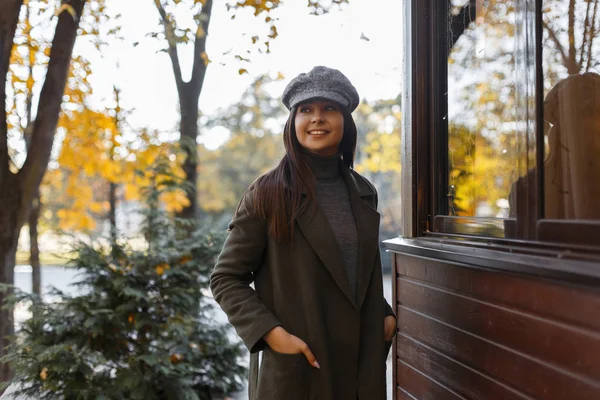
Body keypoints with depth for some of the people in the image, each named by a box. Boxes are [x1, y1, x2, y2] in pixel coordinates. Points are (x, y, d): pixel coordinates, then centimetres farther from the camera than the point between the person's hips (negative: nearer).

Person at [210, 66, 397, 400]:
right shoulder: (268, 193, -10)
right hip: (295, 369, -4)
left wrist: (385, 315, 3)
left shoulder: (364, 193, 6)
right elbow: (226, 278, -8)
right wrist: (272, 333, -18)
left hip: (364, 365, 5)